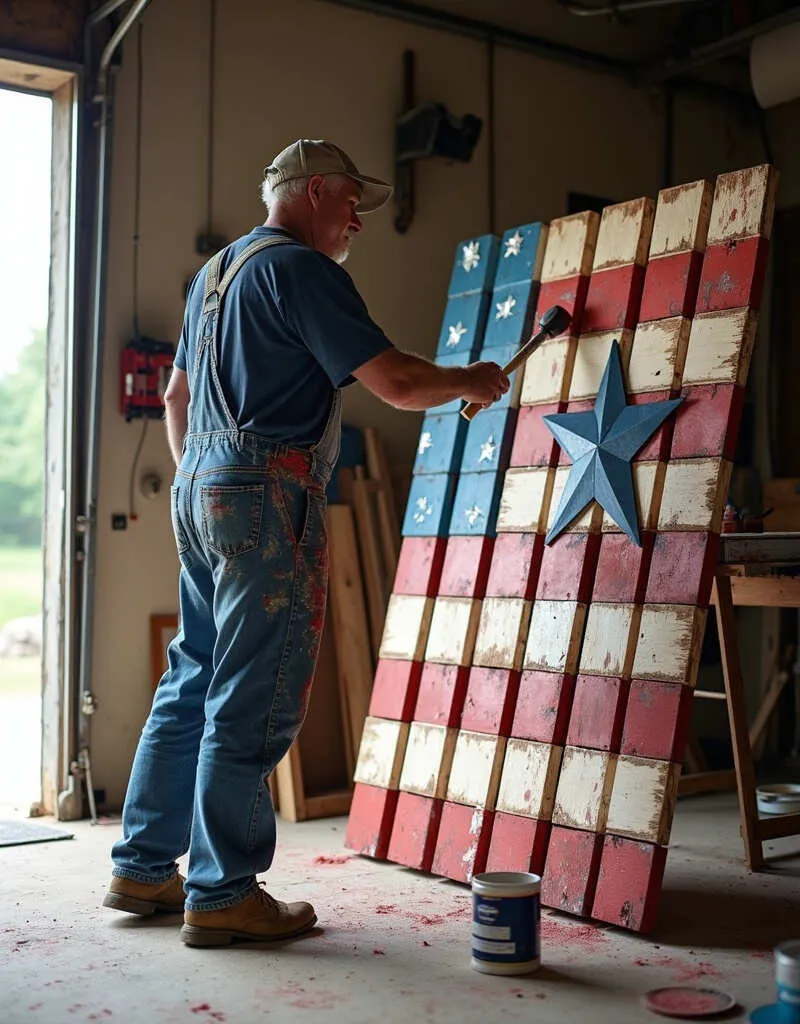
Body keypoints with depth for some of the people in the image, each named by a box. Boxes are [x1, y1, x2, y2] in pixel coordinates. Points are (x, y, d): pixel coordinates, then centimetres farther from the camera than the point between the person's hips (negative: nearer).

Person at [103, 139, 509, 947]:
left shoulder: (216, 271, 21)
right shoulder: (302, 269, -9)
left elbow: (176, 396, 26)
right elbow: (396, 382, -15)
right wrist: (471, 382, 2)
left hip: (199, 488, 10)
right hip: (266, 496, -10)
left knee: (193, 683, 13)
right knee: (252, 701, -5)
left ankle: (143, 868, 20)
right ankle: (222, 894, 2)